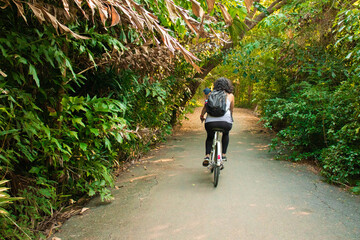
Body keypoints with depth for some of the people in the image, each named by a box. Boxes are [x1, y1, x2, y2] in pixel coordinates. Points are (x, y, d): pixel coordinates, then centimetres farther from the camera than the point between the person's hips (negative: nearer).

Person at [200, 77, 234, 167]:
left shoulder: (211, 94, 16)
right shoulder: (230, 95, 15)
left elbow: (205, 107, 19)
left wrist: (201, 116, 36)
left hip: (211, 121, 1)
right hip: (226, 122, 0)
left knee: (210, 137, 30)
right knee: (225, 134, 34)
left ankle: (207, 156, 11)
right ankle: (223, 155, 31)